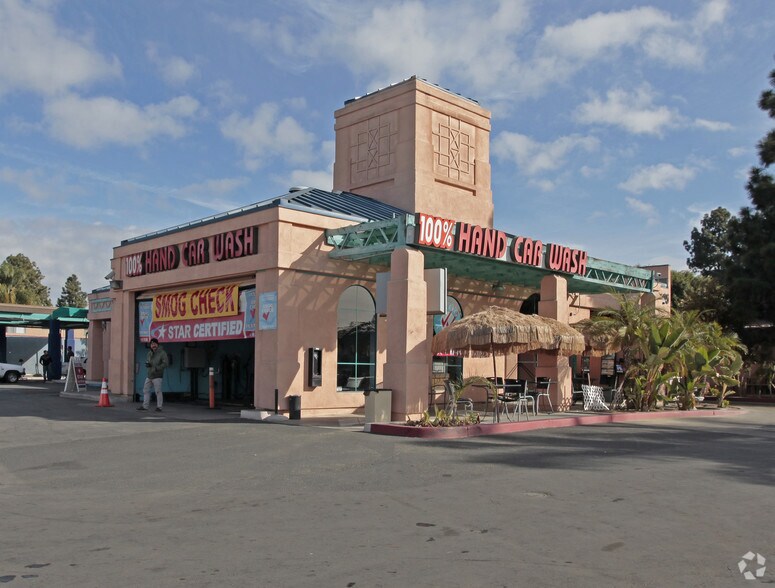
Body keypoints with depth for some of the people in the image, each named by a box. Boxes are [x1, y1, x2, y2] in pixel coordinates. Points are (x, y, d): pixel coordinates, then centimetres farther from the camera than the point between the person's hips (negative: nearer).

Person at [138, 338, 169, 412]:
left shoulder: (162, 353, -8)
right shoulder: (150, 353, 13)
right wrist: (147, 364, -3)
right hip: (149, 376, 8)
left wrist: (157, 368, -24)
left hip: (157, 376, -8)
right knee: (146, 390, 10)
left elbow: (166, 363, -15)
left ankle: (159, 407, -1)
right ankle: (145, 406, 18)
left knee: (158, 391, -7)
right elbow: (147, 361, 22)